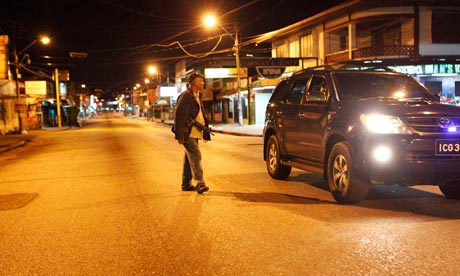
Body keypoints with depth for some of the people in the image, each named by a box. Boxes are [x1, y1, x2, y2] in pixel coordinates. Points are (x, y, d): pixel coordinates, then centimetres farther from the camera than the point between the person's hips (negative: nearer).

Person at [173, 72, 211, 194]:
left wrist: (205, 133, 20)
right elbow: (178, 114, -18)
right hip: (188, 134, -10)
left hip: (194, 133, 10)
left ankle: (186, 184, 21)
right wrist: (180, 135, -22)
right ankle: (199, 183, -21)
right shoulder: (186, 96, -12)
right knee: (195, 157, -16)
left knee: (189, 158, 13)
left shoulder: (196, 96, 19)